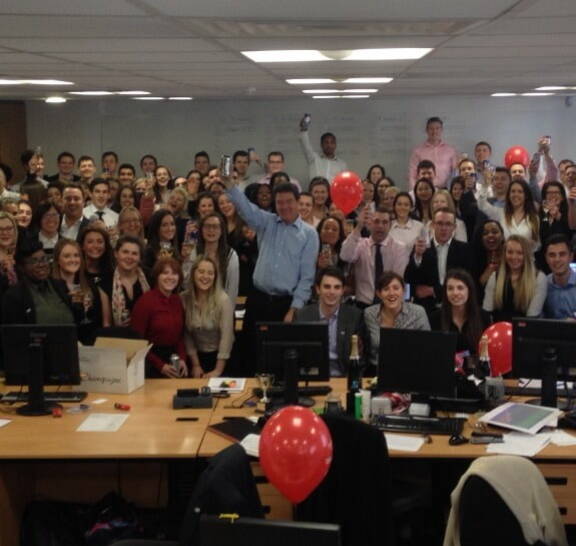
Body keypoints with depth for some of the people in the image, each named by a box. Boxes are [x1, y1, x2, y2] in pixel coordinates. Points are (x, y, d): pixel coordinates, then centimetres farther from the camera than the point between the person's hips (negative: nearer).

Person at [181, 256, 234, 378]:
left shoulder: (223, 300, -19)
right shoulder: (184, 299, -9)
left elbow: (226, 336, -20)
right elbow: (187, 334, -4)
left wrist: (218, 370, -21)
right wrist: (196, 365, -6)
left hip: (219, 356, -3)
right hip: (198, 356, 3)